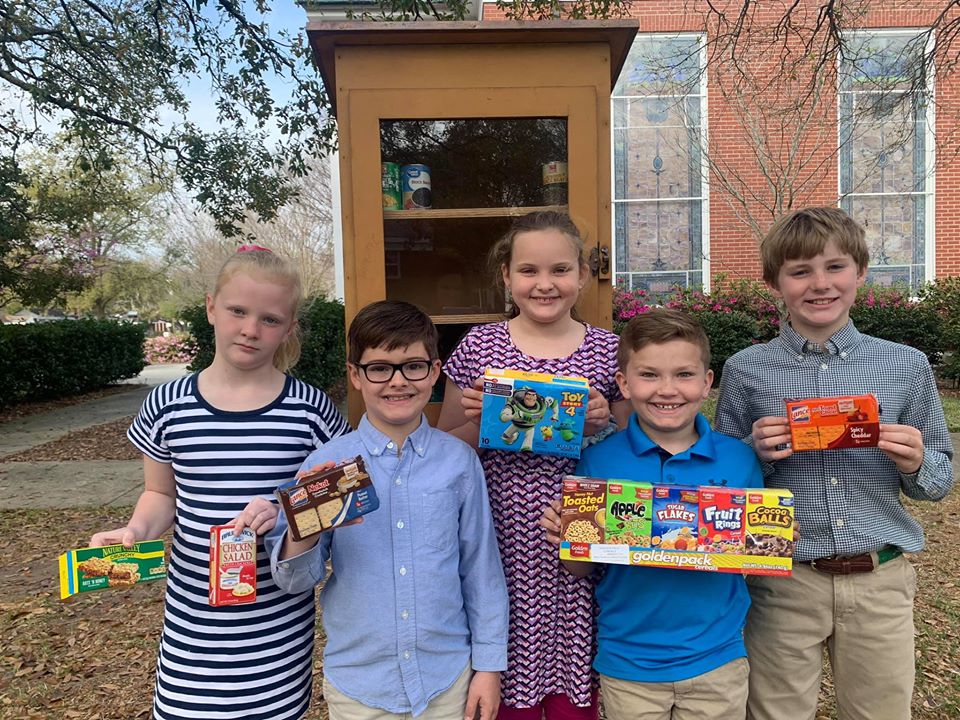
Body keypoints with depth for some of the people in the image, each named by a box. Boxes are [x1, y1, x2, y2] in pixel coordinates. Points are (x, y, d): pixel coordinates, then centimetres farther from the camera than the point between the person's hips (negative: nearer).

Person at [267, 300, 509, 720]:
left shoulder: (459, 461, -8)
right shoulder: (326, 465, -9)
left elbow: (481, 568, 0)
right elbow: (295, 581, -4)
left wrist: (489, 665, 3)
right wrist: (303, 530, -24)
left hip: (448, 678, 0)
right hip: (358, 683, 0)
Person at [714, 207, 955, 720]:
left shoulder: (907, 366, 1)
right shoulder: (746, 370, -4)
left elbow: (940, 478, 9)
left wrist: (916, 465, -12)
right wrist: (757, 453, -17)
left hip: (880, 581, 2)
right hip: (782, 581, -1)